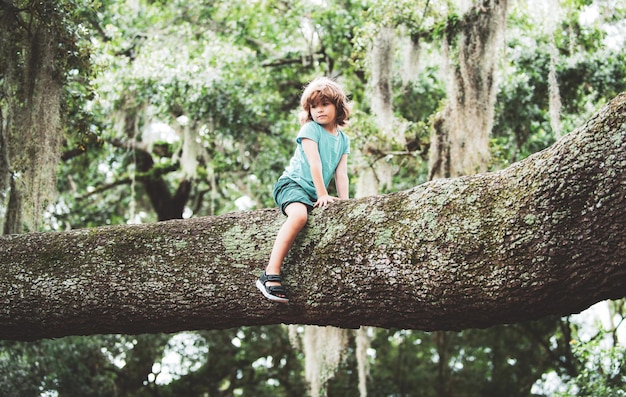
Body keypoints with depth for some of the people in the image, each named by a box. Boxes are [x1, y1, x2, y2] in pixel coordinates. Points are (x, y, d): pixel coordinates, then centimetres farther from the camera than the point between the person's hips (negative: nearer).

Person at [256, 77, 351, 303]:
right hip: (292, 184, -8)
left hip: (314, 192, 8)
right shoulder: (310, 129, -5)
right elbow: (314, 164, -12)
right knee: (299, 214, -37)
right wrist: (323, 195, -18)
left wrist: (344, 202, -4)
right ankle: (271, 274, -44)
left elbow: (341, 173, 8)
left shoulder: (343, 140, 14)